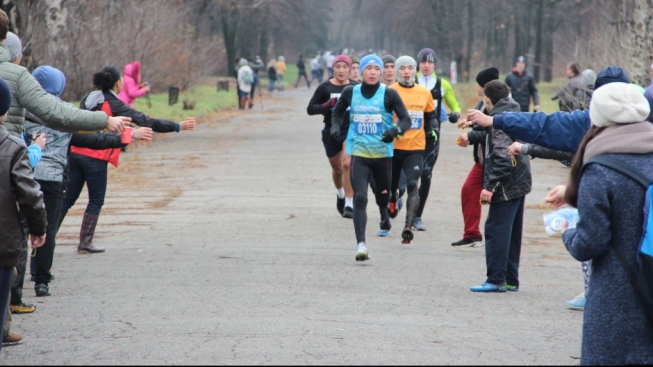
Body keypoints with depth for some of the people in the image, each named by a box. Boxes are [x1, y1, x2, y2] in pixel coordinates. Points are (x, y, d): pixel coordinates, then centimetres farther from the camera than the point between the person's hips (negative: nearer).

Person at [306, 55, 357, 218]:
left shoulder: (356, 87, -1)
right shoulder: (325, 87, -2)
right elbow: (310, 109, -3)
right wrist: (328, 105, -19)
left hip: (351, 130, -2)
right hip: (331, 132, 2)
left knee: (347, 164, -21)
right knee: (337, 168, 16)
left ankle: (349, 205, -18)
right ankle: (341, 195, 46)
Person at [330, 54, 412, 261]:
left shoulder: (389, 94, -5)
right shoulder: (350, 93, 2)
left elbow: (406, 118, -7)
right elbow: (337, 112, 19)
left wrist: (396, 130, -27)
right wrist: (335, 127, -1)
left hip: (383, 154, 0)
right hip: (358, 154, 0)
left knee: (383, 194, 15)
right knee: (360, 198, -14)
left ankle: (384, 213, 52)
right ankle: (360, 244, -18)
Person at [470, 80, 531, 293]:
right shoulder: (513, 114, 15)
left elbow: (503, 157, -24)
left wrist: (491, 186, -24)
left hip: (506, 186, -10)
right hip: (519, 183, 10)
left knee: (496, 231, -5)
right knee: (512, 233, 13)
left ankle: (496, 280, -5)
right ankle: (510, 280, 17)